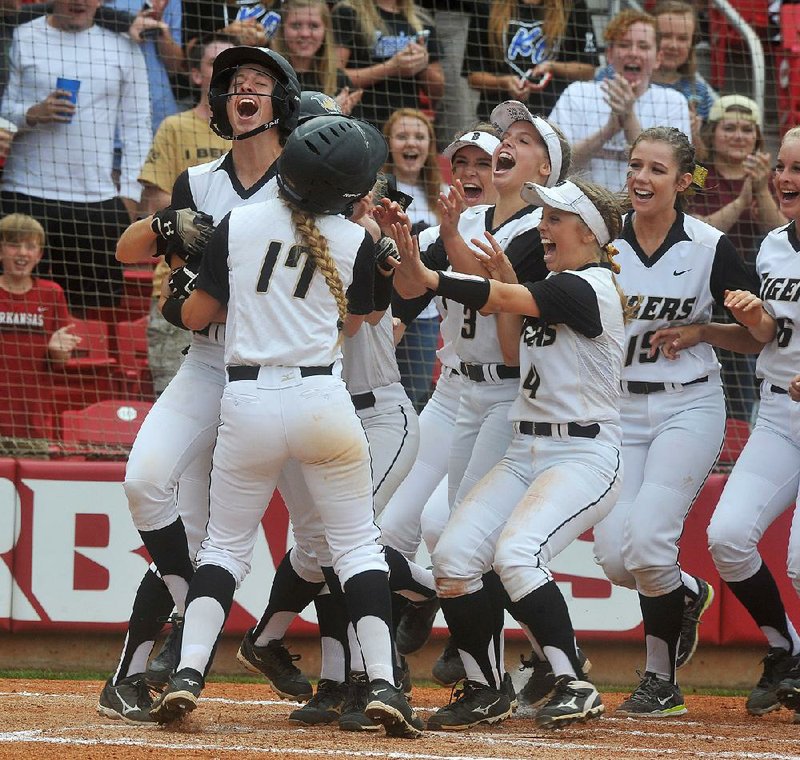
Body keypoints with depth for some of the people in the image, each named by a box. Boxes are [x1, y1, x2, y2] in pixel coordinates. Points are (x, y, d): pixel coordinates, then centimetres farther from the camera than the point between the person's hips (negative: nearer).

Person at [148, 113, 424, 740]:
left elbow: (196, 315, 10)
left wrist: (174, 304, 31)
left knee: (225, 546, 13)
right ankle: (382, 683, -5)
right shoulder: (357, 241, 0)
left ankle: (189, 673, -4)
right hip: (322, 398, -1)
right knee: (357, 544, 6)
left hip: (247, 400, 1)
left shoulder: (239, 224, 4)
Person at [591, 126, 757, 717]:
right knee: (614, 555, -8)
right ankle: (688, 594, 27)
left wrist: (692, 332, -19)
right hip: (619, 408, 3)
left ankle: (662, 681, -1)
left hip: (689, 407, -3)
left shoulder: (711, 247, -6)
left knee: (648, 538, -18)